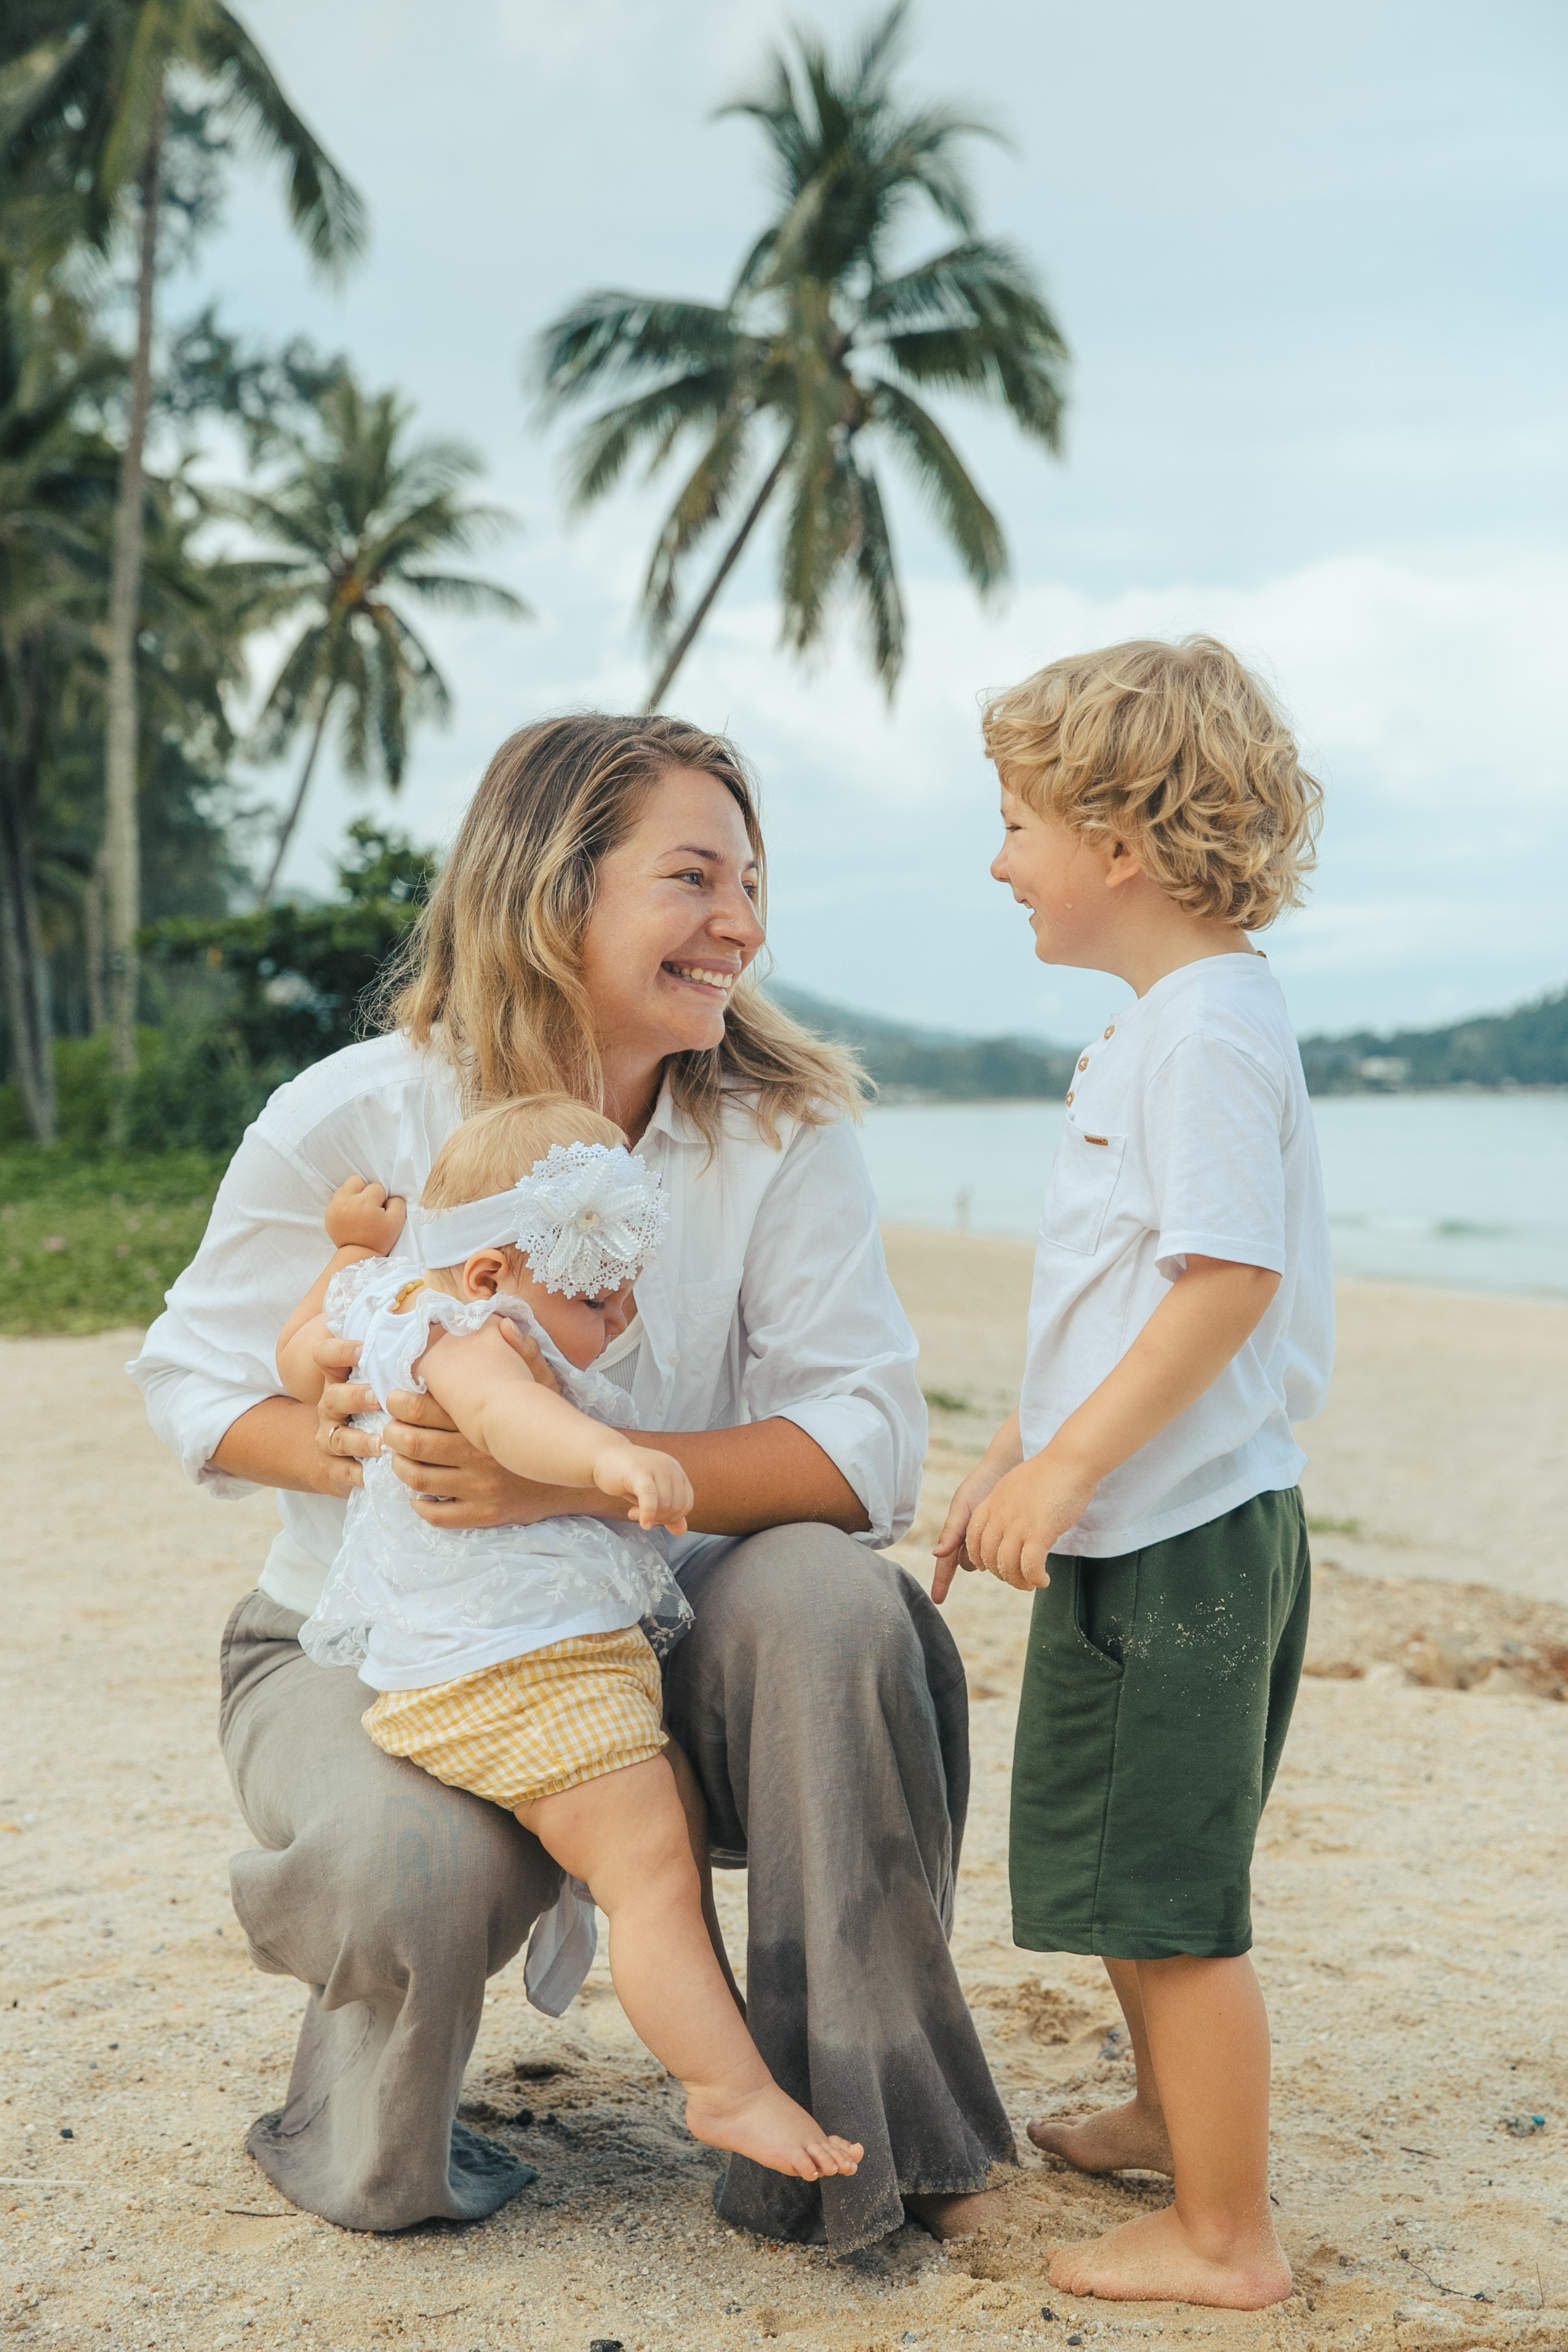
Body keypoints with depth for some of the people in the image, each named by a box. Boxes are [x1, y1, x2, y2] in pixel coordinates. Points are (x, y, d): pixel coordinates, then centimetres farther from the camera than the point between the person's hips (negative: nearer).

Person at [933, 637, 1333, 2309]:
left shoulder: (1210, 1026, -17)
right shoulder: (1151, 1025, 15)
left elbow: (1229, 1282, -24)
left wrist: (1066, 1466, -23)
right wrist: (1015, 1459, 21)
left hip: (1185, 1536, -10)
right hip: (1130, 1528, 10)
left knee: (1171, 1895, 0)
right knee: (1124, 1870, 23)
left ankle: (1224, 2237, 14)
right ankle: (1171, 2117, 43)